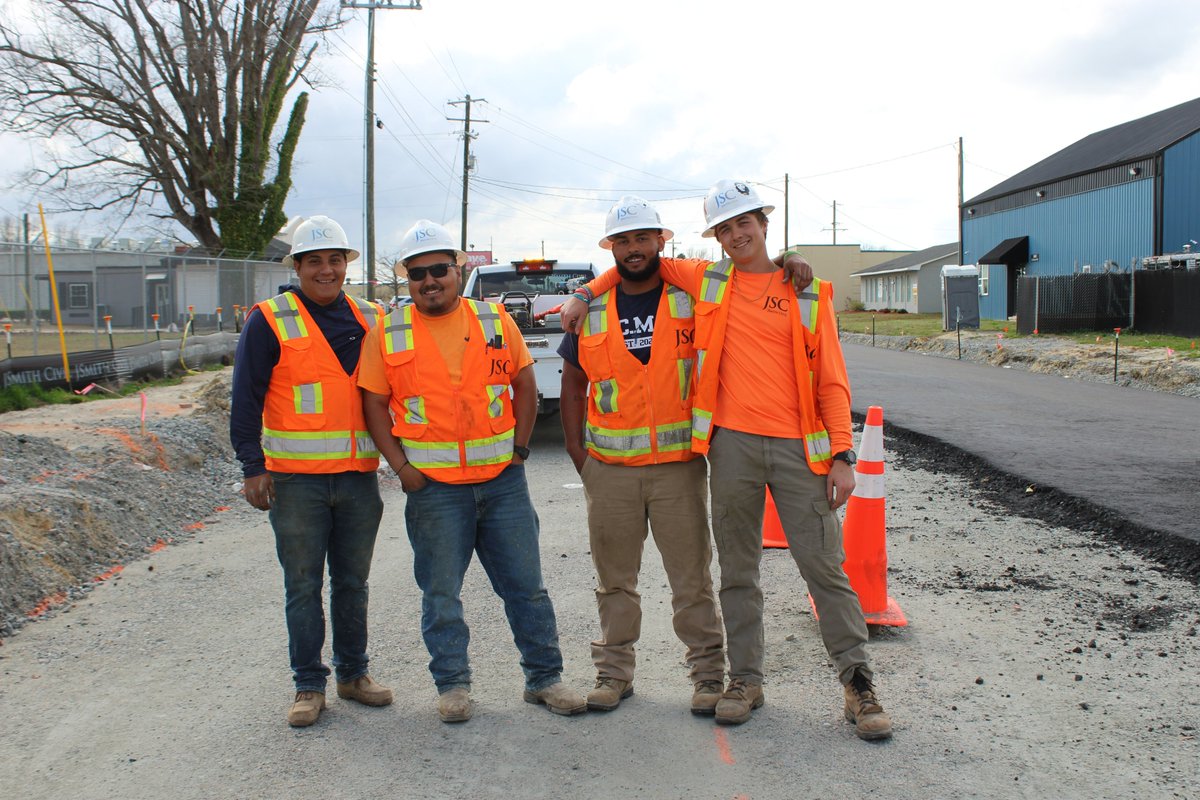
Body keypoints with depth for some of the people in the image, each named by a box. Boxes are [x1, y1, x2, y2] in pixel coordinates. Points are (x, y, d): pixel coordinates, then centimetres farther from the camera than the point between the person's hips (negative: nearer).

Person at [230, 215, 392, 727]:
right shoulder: (270, 321, -2)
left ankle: (353, 674, 26)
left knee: (352, 583, 13)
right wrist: (252, 467, -8)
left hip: (358, 475, 3)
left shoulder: (371, 321, 9)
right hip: (295, 479, -3)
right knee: (303, 586, 4)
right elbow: (245, 400, -3)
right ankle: (309, 685, 15)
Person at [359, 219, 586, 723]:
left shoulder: (496, 322, 5)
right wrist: (401, 466, -6)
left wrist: (519, 449, 2)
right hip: (433, 486, -1)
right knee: (441, 593, 7)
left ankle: (544, 677, 19)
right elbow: (374, 405, 3)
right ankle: (452, 684, 22)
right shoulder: (388, 336, 1)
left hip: (503, 479, 1)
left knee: (526, 584, 7)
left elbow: (525, 386, 10)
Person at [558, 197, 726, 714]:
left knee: (692, 577, 3)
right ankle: (614, 671, 24)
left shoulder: (689, 299, 1)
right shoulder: (591, 312, 6)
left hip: (679, 465, -2)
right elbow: (573, 384, 12)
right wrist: (577, 453, 5)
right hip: (609, 469, 2)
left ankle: (708, 672, 15)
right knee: (614, 579, 12)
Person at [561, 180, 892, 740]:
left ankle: (857, 682, 10)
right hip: (732, 444, 2)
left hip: (798, 445, -2)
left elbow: (831, 380, 3)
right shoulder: (707, 282, 10)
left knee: (824, 567, 0)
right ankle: (745, 678, 20)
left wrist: (842, 455, -4)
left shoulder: (808, 294, 5)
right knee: (738, 569, 9)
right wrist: (587, 293, 14)